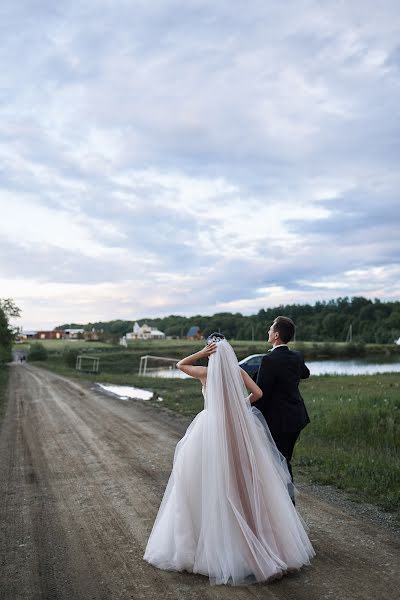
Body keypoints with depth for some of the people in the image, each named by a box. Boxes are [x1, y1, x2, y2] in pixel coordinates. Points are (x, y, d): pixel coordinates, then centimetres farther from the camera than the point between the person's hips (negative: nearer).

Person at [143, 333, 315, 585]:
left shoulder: (205, 372, -7)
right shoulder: (238, 370, -1)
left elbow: (180, 364, 9)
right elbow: (258, 393, -1)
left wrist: (201, 353, -4)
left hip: (212, 429, -3)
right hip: (238, 428, 3)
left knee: (213, 481, 7)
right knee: (243, 480, 13)